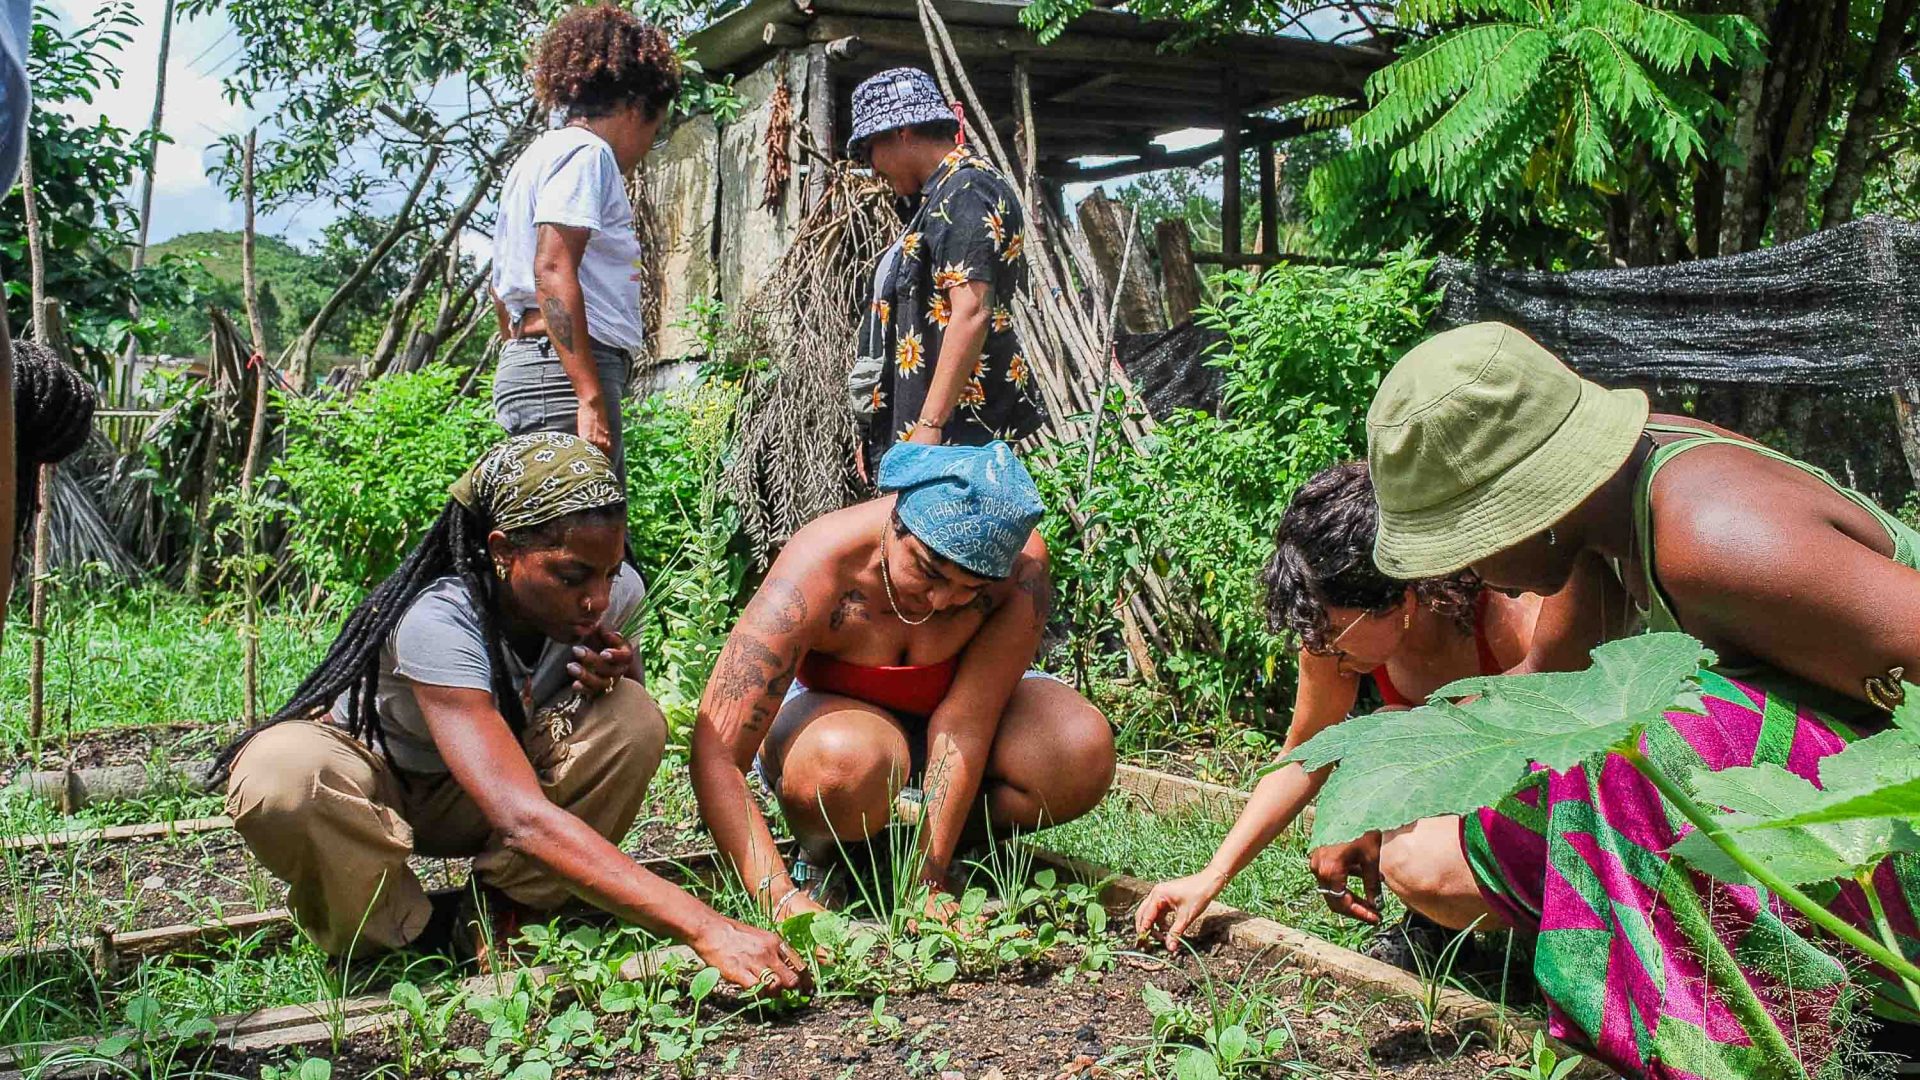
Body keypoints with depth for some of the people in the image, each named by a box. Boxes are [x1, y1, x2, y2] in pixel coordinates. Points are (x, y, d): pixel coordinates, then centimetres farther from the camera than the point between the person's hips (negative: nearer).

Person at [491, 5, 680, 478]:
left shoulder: (538, 155, 26)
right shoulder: (586, 153, -3)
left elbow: (502, 287, 29)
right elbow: (552, 273, -17)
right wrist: (592, 398, -22)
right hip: (568, 368, -10)